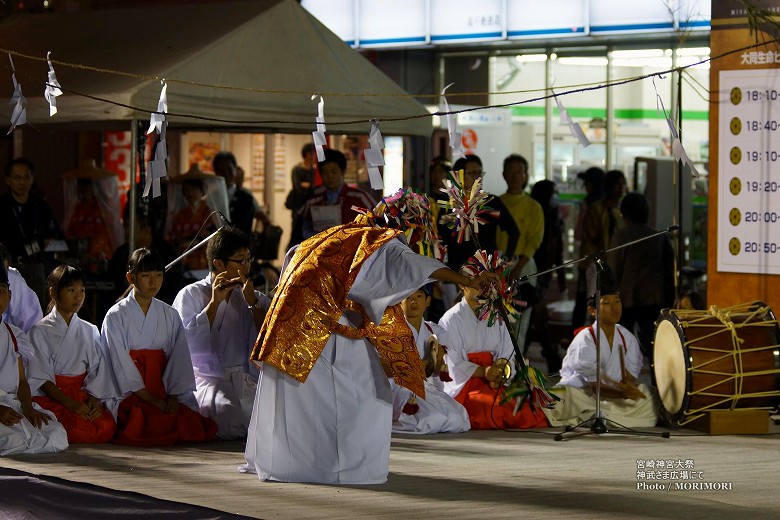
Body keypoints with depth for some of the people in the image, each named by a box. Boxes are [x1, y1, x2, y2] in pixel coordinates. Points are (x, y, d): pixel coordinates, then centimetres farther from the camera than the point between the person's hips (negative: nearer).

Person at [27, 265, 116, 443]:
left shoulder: (90, 331, 16)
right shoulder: (40, 331, 2)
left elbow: (96, 371, 10)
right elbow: (41, 377, -5)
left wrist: (94, 401, -10)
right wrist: (71, 404, -17)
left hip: (82, 396, 4)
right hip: (50, 398, -4)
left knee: (107, 427, -28)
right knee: (85, 428, -34)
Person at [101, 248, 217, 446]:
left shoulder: (170, 316, 14)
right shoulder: (116, 316, 1)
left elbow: (180, 359, 6)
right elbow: (122, 366, -6)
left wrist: (173, 396, -11)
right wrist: (154, 401, -13)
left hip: (165, 396, 3)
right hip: (129, 397, -3)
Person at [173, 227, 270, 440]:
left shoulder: (255, 298, 19)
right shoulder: (190, 295, 7)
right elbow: (188, 344, -9)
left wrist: (252, 302, -2)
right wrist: (214, 302, -7)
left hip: (247, 381, 4)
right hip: (207, 379, -4)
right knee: (226, 410, -36)